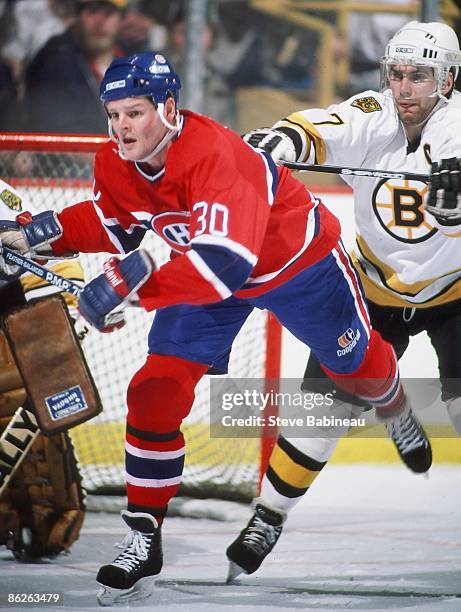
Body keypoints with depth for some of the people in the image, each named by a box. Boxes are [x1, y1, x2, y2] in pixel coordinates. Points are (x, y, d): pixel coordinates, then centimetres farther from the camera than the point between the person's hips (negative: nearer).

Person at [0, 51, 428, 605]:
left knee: (355, 366, 18)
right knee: (155, 393, -10)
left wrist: (133, 284, -57)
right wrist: (45, 234, -15)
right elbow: (116, 226, 1)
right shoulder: (115, 164, -19)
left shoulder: (218, 158, -43)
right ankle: (143, 540, -3)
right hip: (204, 269, 5)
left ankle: (397, 412, 56)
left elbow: (224, 264, -52)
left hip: (295, 259, -5)